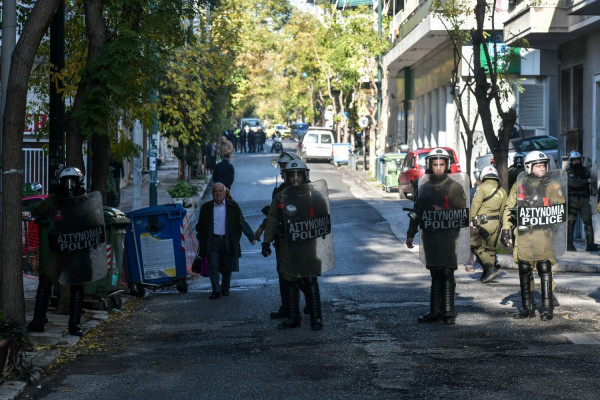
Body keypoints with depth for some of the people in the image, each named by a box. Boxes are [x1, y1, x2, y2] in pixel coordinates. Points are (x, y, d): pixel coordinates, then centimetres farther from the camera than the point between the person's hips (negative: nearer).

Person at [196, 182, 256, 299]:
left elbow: (242, 223, 7)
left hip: (227, 240, 0)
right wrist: (200, 240, 7)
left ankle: (225, 289, 20)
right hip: (212, 240, 0)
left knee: (227, 267, 5)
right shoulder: (206, 207, 9)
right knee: (213, 267, -9)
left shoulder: (232, 206, 6)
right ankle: (216, 290, -7)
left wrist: (251, 237, 2)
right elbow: (200, 226, 14)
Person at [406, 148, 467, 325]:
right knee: (435, 275, 9)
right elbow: (417, 211, 20)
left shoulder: (454, 187, -2)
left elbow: (462, 213, -3)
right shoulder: (423, 187, 12)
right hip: (429, 235, 4)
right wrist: (410, 234, 20)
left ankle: (448, 312, -2)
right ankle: (436, 311, 14)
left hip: (447, 235, -4)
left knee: (446, 274, -5)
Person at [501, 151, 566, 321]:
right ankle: (527, 307, 16)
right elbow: (509, 209, 16)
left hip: (544, 234, -3)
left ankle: (547, 307, -1)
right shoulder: (519, 186, 12)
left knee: (544, 269, -6)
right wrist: (506, 230, 9)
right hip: (523, 235, 3)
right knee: (524, 270, 6)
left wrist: (556, 224, -9)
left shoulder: (553, 186, 6)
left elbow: (560, 209, 4)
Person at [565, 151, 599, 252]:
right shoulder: (568, 172, -1)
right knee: (571, 222, -3)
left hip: (584, 200, 5)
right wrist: (586, 181, -16)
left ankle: (590, 244, -6)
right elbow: (573, 182, -17)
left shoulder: (585, 170, 16)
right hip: (572, 200, -5)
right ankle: (569, 244, 1)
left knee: (588, 221, -3)